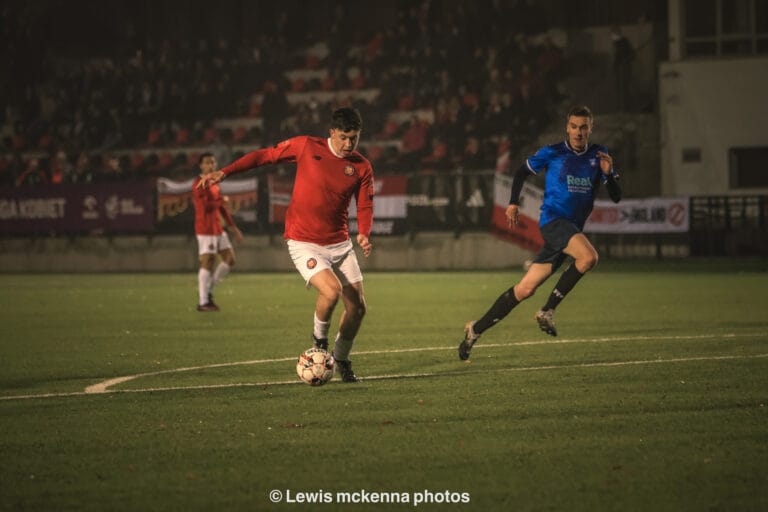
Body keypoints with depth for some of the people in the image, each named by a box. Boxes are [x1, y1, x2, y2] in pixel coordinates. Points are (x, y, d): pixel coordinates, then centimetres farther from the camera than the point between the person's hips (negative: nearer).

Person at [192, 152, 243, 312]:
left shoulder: (215, 184, 18)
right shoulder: (199, 184, -11)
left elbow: (222, 208, 23)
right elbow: (205, 206, -23)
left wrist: (232, 227, 22)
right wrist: (221, 200, -7)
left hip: (218, 229, 9)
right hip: (205, 230, -9)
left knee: (229, 259, 8)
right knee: (207, 262, -8)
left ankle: (208, 290, 16)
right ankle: (203, 302, -4)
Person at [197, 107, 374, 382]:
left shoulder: (362, 167, 1)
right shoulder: (305, 146, -6)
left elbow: (365, 206, 6)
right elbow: (265, 155, 2)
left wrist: (363, 233, -16)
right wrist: (223, 173, -2)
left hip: (340, 244, 4)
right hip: (304, 243, -4)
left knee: (357, 307, 3)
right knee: (331, 290, -27)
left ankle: (341, 360, 29)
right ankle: (319, 336, 5)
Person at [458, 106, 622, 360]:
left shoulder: (598, 155, 9)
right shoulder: (552, 153, 0)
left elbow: (616, 196, 7)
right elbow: (522, 171, 15)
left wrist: (608, 174, -12)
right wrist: (514, 203, 4)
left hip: (572, 229, 4)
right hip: (553, 220, -4)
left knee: (525, 289, 3)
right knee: (589, 256, -32)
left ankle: (476, 329, 14)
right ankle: (548, 310, -19)